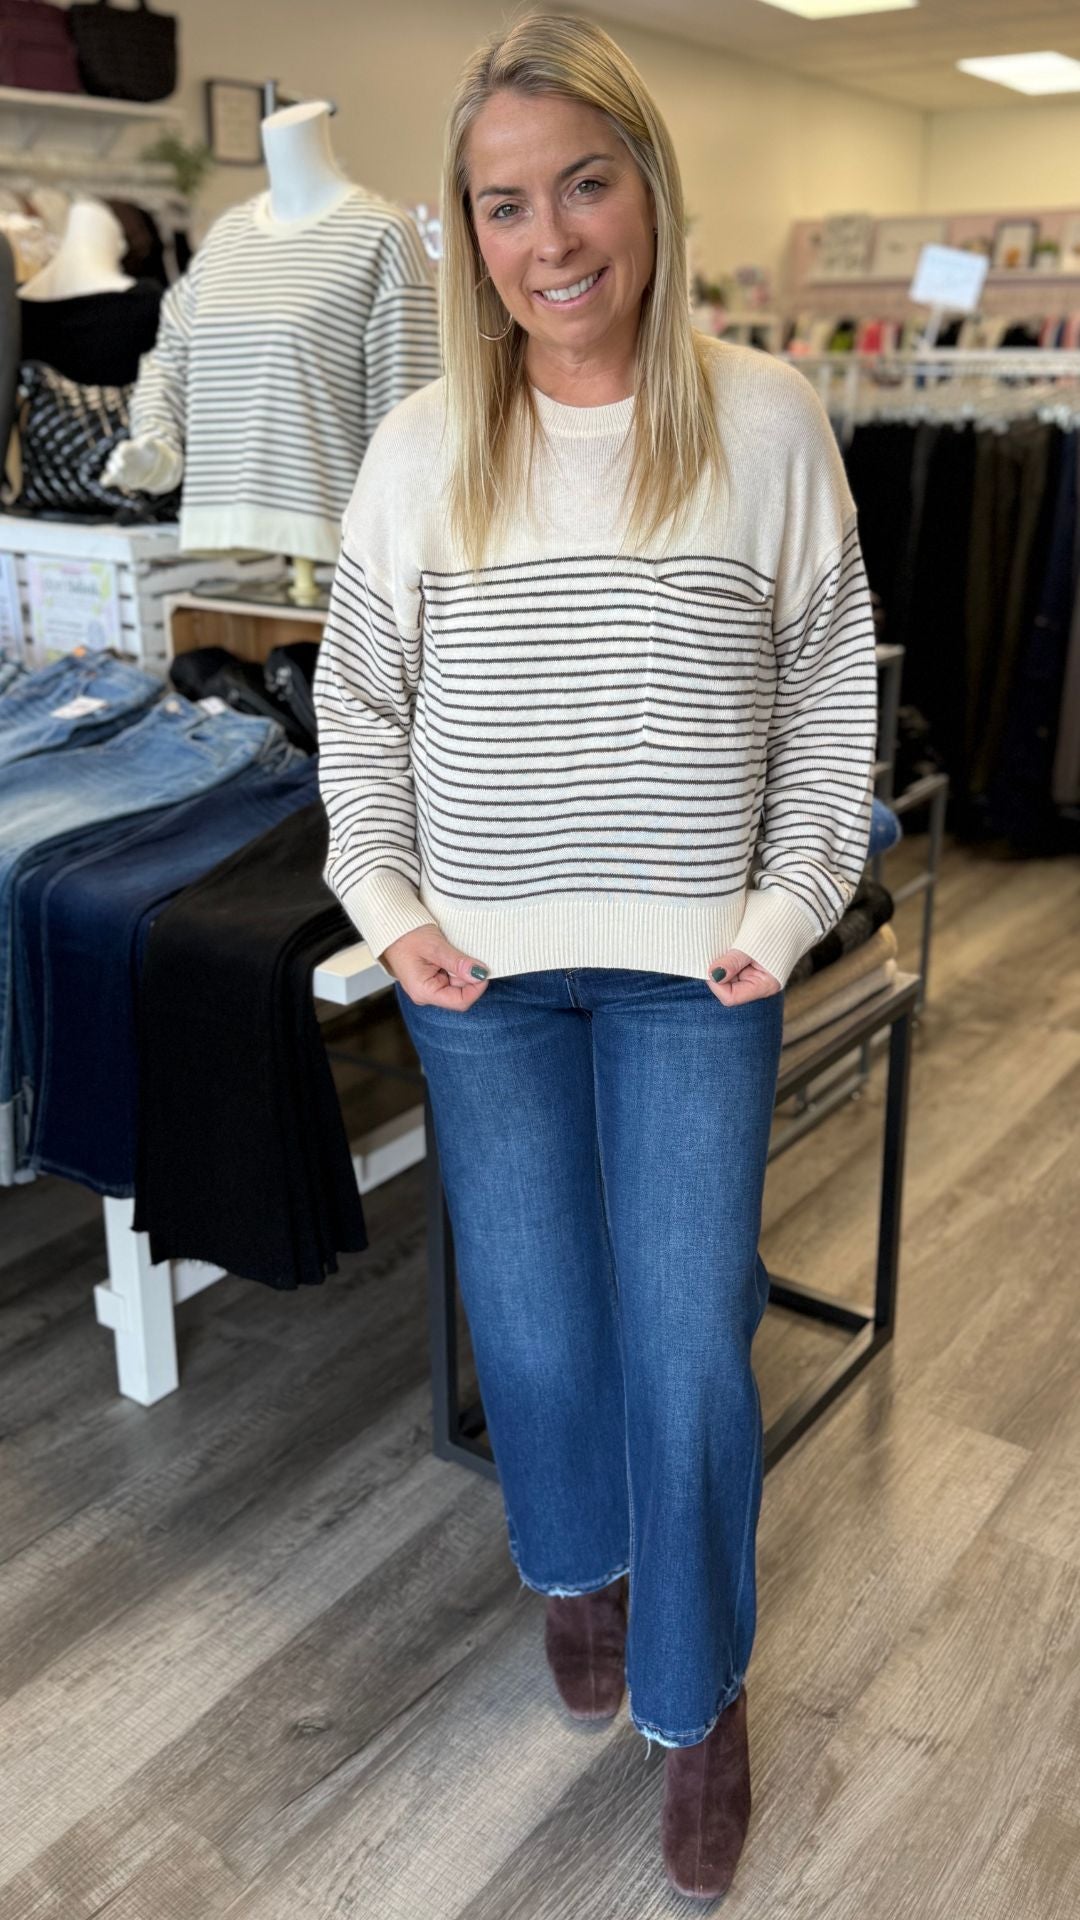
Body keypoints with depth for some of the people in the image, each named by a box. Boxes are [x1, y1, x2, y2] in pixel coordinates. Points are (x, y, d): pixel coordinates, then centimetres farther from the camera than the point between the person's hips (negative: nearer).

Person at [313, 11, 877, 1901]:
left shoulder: (767, 422, -3)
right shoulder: (422, 448, 0)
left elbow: (831, 701, 2)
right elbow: (359, 705, 7)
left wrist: (785, 916, -4)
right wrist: (393, 910, -2)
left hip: (694, 969, -1)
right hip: (481, 971, 2)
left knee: (689, 1347, 3)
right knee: (533, 1321, 13)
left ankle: (696, 1695, 27)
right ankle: (577, 1567, 44)